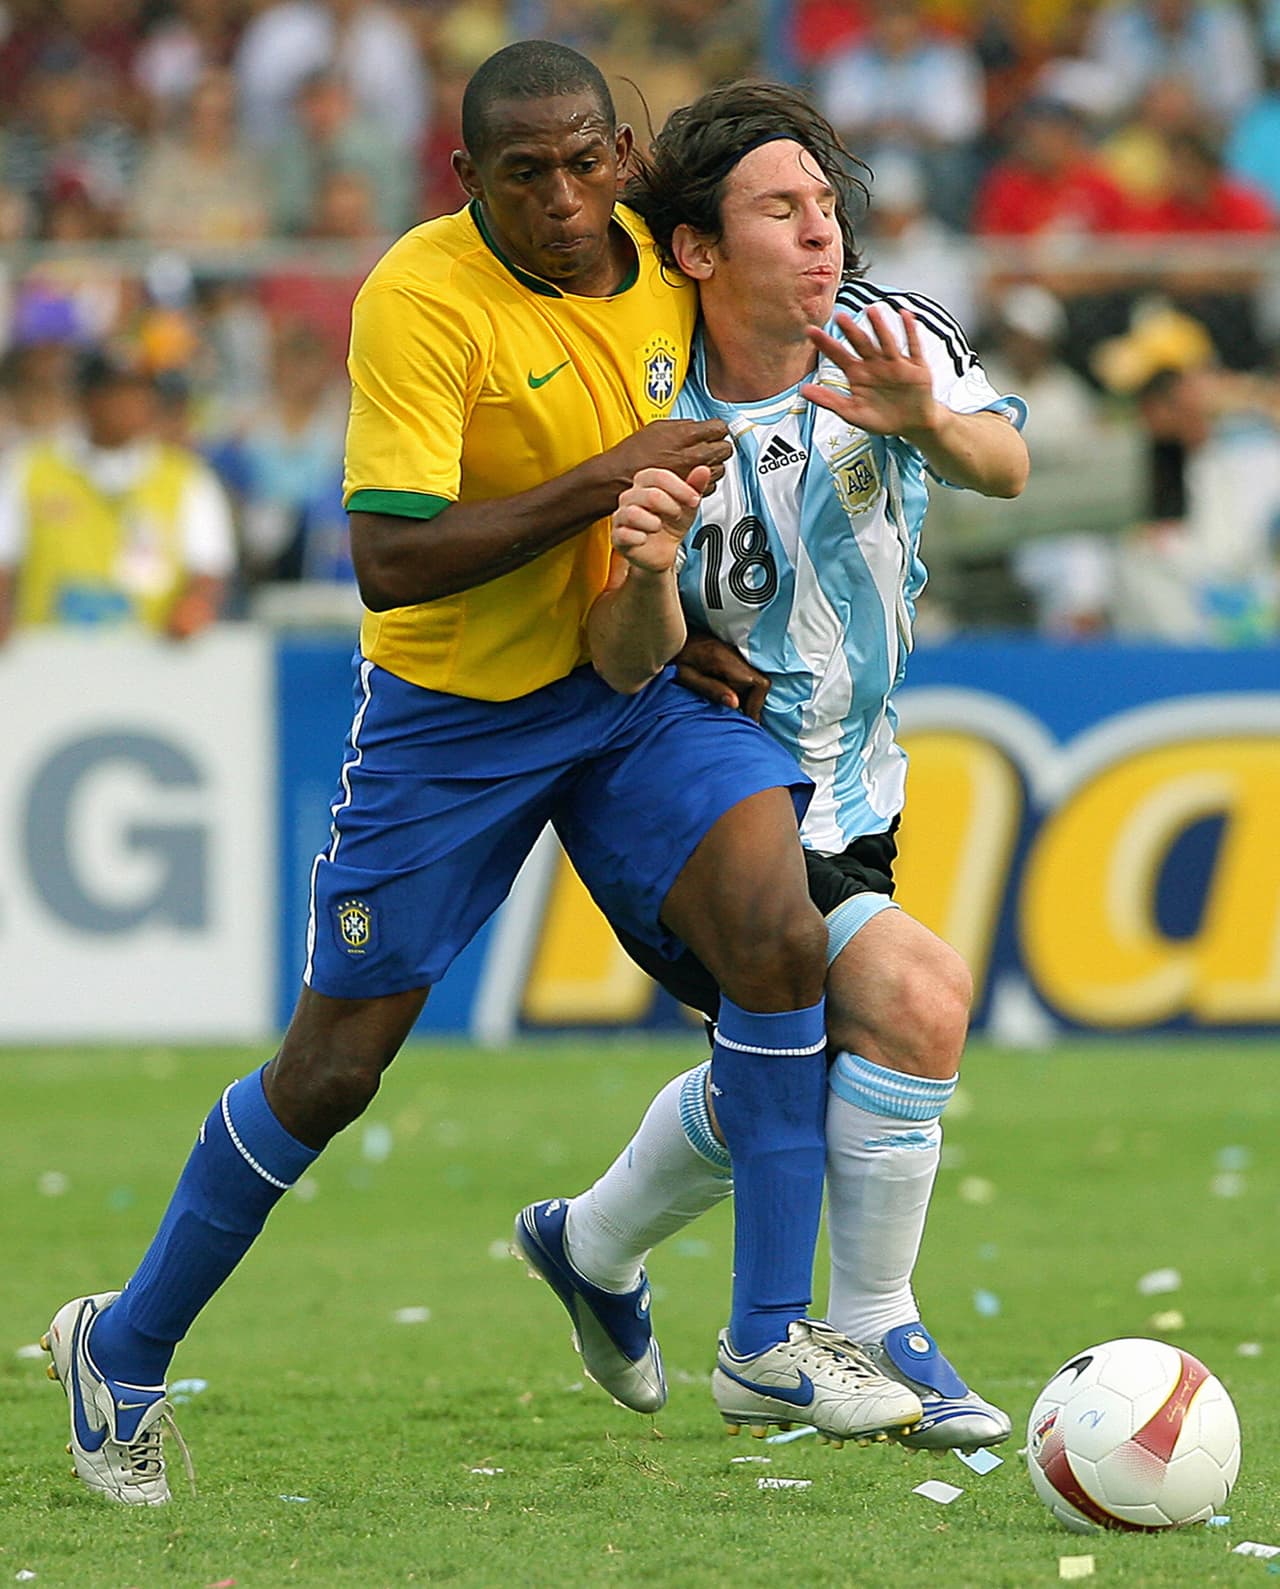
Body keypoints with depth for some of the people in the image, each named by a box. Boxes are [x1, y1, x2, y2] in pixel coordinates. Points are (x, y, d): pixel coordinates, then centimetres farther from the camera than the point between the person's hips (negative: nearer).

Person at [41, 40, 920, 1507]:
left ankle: (773, 1341, -11)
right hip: (447, 709, -4)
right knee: (333, 1067, 2)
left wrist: (673, 608, 4)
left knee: (780, 932, -20)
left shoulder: (663, 259, -3)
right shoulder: (420, 298, -22)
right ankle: (123, 1349, 24)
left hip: (629, 683, 4)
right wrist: (605, 481, -29)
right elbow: (390, 563, -28)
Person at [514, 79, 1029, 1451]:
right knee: (917, 996, -23)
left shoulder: (889, 342, -10)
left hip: (845, 803, 7)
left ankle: (592, 1248, 50)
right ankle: (873, 1339, -8)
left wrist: (927, 421, -47)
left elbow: (1005, 464, -26)